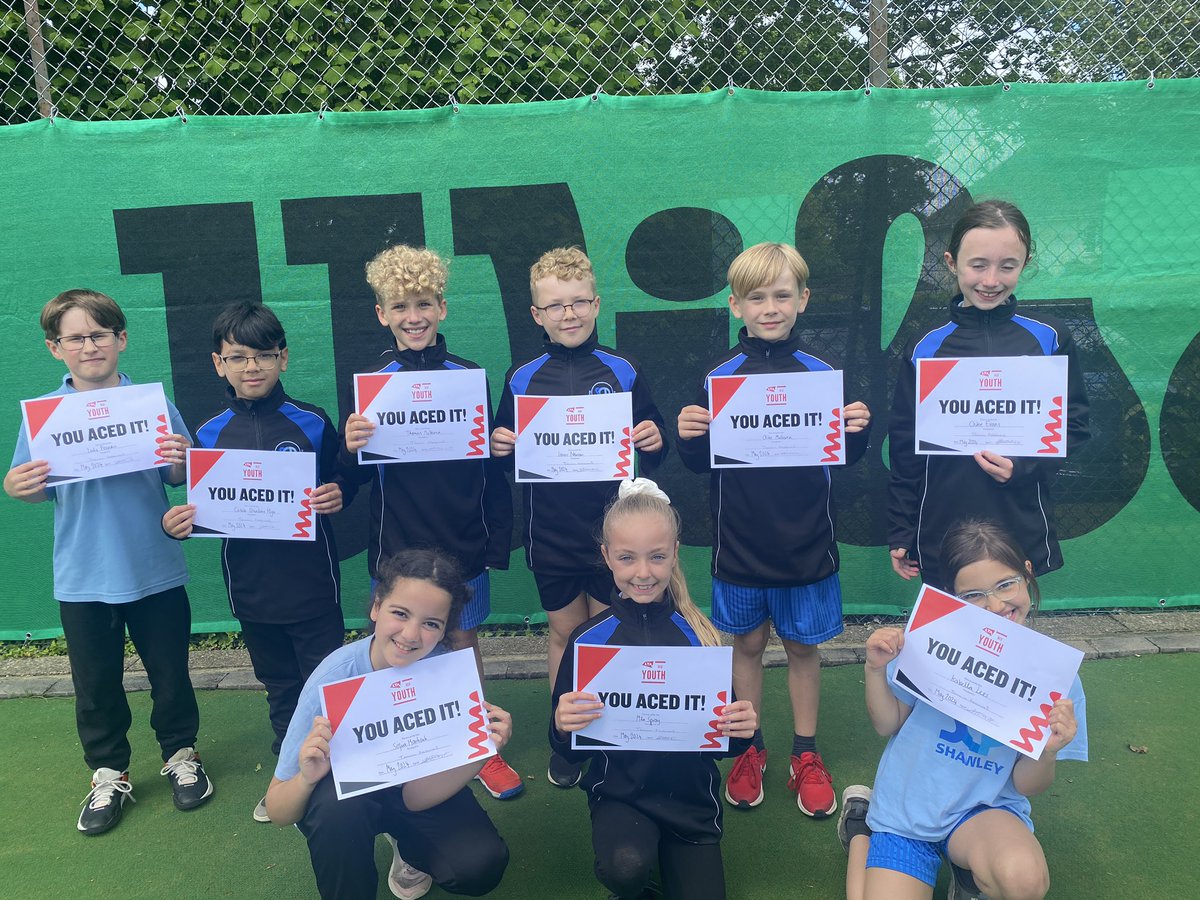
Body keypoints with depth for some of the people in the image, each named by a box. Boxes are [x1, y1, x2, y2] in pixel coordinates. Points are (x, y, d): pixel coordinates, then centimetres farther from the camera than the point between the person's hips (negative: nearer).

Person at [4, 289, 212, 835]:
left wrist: (180, 460, -23)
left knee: (169, 672, 12)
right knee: (96, 684, 14)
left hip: (155, 570, -1)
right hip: (83, 577, 1)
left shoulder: (153, 403, -4)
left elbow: (178, 479, -2)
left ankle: (180, 754, 35)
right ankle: (109, 774, 33)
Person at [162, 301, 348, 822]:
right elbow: (207, 512, 7)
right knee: (280, 690, 20)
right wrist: (178, 523, -13)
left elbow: (339, 483, 2)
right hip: (252, 590, 3)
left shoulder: (313, 423, -6)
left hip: (313, 585, -3)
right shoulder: (209, 436, 1)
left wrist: (337, 496, -19)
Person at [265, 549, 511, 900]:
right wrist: (307, 777, -44)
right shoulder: (335, 677, -29)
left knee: (481, 865, -22)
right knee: (338, 802, -36)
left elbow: (416, 797, -22)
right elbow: (278, 813, -22)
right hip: (344, 792, -2)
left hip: (418, 790, 2)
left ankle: (405, 844, 11)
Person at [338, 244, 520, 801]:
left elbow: (492, 466, 2)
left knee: (464, 644, 13)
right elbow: (356, 478, 1)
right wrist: (351, 448, -21)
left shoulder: (468, 376, -2)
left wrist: (498, 539, 0)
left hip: (464, 545, 0)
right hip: (398, 547, 0)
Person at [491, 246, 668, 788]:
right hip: (550, 534, 1)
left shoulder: (622, 373, -3)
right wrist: (498, 447, -13)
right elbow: (506, 452, 9)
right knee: (563, 631, 15)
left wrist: (654, 442, -19)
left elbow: (652, 455, 3)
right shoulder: (521, 379, 0)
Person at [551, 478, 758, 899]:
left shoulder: (700, 635, -8)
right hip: (619, 794, -1)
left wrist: (742, 728, -21)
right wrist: (563, 726, -26)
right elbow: (572, 751, -4)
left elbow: (724, 740, 1)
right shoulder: (588, 639, -10)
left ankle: (668, 851, 28)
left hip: (690, 795, 2)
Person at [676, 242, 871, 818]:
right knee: (748, 644, 15)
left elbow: (846, 456, 3)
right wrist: (688, 438, -21)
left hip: (806, 543, 0)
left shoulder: (822, 373, -3)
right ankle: (750, 750, 34)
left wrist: (858, 430, -17)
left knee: (803, 646, 14)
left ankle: (805, 756, 32)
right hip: (740, 546, 0)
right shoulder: (718, 376, -4)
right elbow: (701, 463, -1)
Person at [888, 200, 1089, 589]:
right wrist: (900, 532, 3)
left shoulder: (1049, 338, 0)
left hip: (1024, 533, 0)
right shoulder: (925, 348, 0)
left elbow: (1074, 428, 4)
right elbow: (904, 448, 3)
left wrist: (1024, 467, -15)